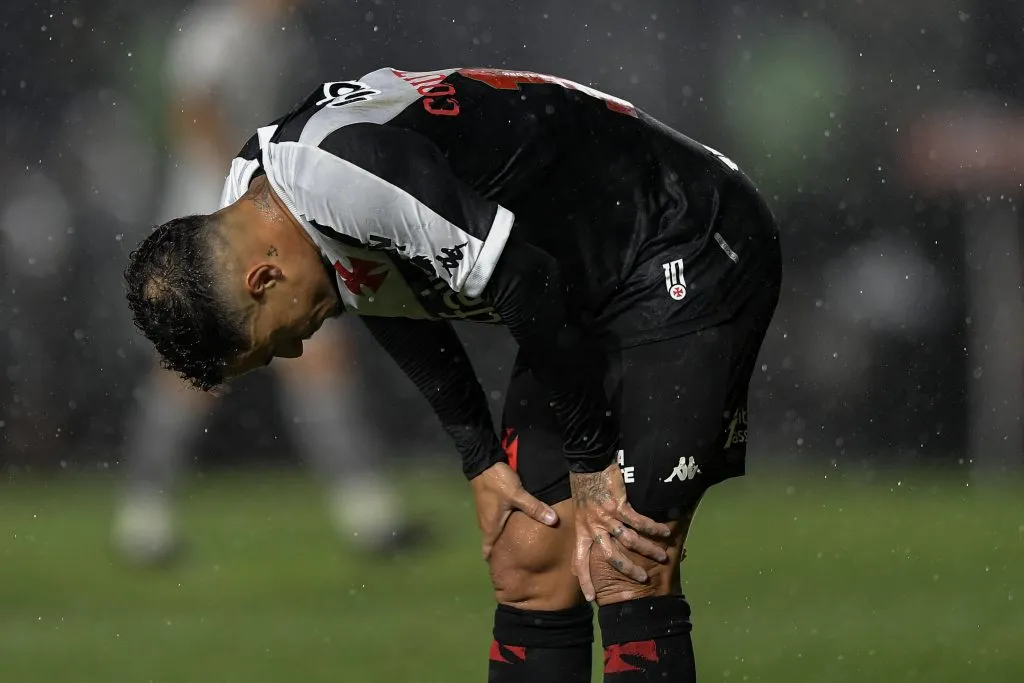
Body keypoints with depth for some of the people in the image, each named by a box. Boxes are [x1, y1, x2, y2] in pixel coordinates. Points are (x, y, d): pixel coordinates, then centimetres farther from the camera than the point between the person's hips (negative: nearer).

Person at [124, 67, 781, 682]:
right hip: (588, 299, 9)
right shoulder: (251, 189, 0)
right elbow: (405, 315, 16)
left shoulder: (340, 169, -30)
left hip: (691, 262, -9)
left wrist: (591, 465, -13)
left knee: (624, 573, -15)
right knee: (527, 563, 5)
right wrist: (482, 461, 13)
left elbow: (528, 290, -25)